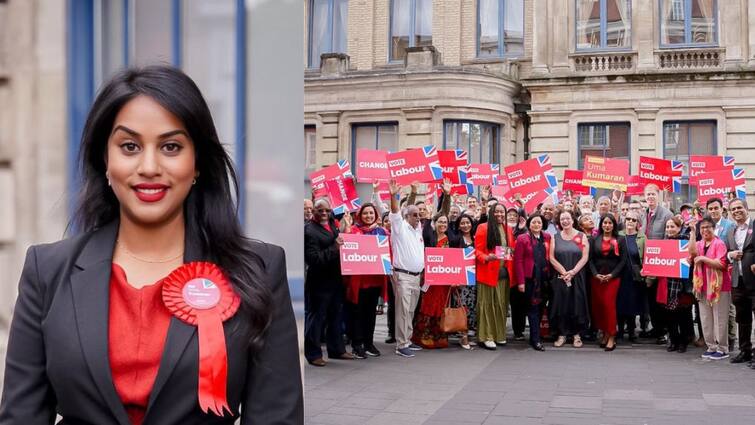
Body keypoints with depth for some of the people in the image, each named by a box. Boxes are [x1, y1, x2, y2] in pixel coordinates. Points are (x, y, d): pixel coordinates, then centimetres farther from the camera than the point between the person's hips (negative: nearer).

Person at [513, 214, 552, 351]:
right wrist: (520, 281, -12)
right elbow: (518, 261, -6)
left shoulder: (547, 237, 10)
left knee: (540, 307, 8)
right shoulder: (522, 239, -3)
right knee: (533, 308, -3)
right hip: (530, 278, -4)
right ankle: (535, 339, 0)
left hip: (544, 278, 4)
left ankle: (534, 336, 21)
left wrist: (549, 274, 1)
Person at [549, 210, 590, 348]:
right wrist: (564, 272, -11)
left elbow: (585, 257, -4)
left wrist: (573, 272, -13)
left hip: (577, 277, -1)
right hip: (559, 277, 1)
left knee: (577, 304, 0)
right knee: (560, 304, 0)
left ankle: (577, 334, 9)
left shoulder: (581, 236, 3)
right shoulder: (555, 237, 7)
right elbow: (551, 258, 0)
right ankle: (562, 334, 8)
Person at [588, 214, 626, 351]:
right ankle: (604, 333, 15)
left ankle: (611, 336, -3)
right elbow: (590, 259, 5)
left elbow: (623, 260, 0)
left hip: (613, 277, -2)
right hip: (596, 277, 3)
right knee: (597, 305, 1)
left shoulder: (620, 240, 5)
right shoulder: (595, 240, 10)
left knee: (609, 304, -10)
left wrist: (612, 275, -10)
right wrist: (595, 274, -10)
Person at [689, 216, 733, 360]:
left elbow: (722, 264, -14)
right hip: (703, 287, 6)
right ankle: (711, 347, 18)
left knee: (719, 320, -2)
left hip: (719, 286, -6)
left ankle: (722, 349, 6)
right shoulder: (699, 244, 13)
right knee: (705, 320, 9)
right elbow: (693, 252, -10)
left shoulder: (719, 243, -5)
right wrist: (692, 232, -8)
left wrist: (703, 258, -17)